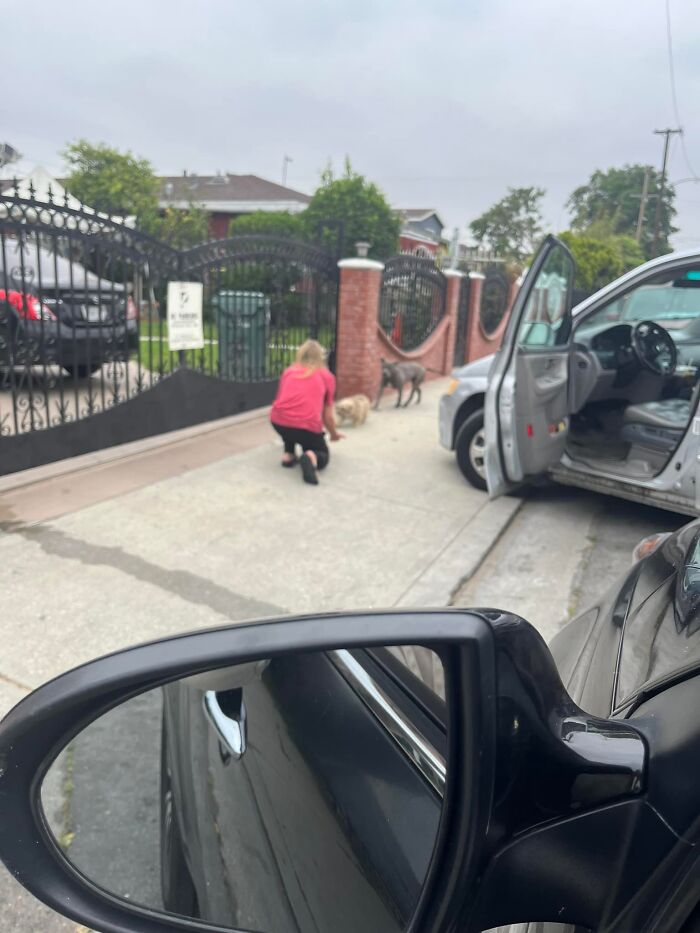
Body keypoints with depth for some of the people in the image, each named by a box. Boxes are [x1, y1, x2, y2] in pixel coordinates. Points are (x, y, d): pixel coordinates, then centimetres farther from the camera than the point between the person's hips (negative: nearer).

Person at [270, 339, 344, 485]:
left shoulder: (288, 371, 23)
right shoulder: (327, 376, 17)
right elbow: (327, 414, 20)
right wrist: (334, 434, 41)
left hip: (278, 421, 3)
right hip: (307, 425, -3)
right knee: (323, 456, 20)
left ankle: (288, 454, 21)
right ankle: (311, 457, -14)